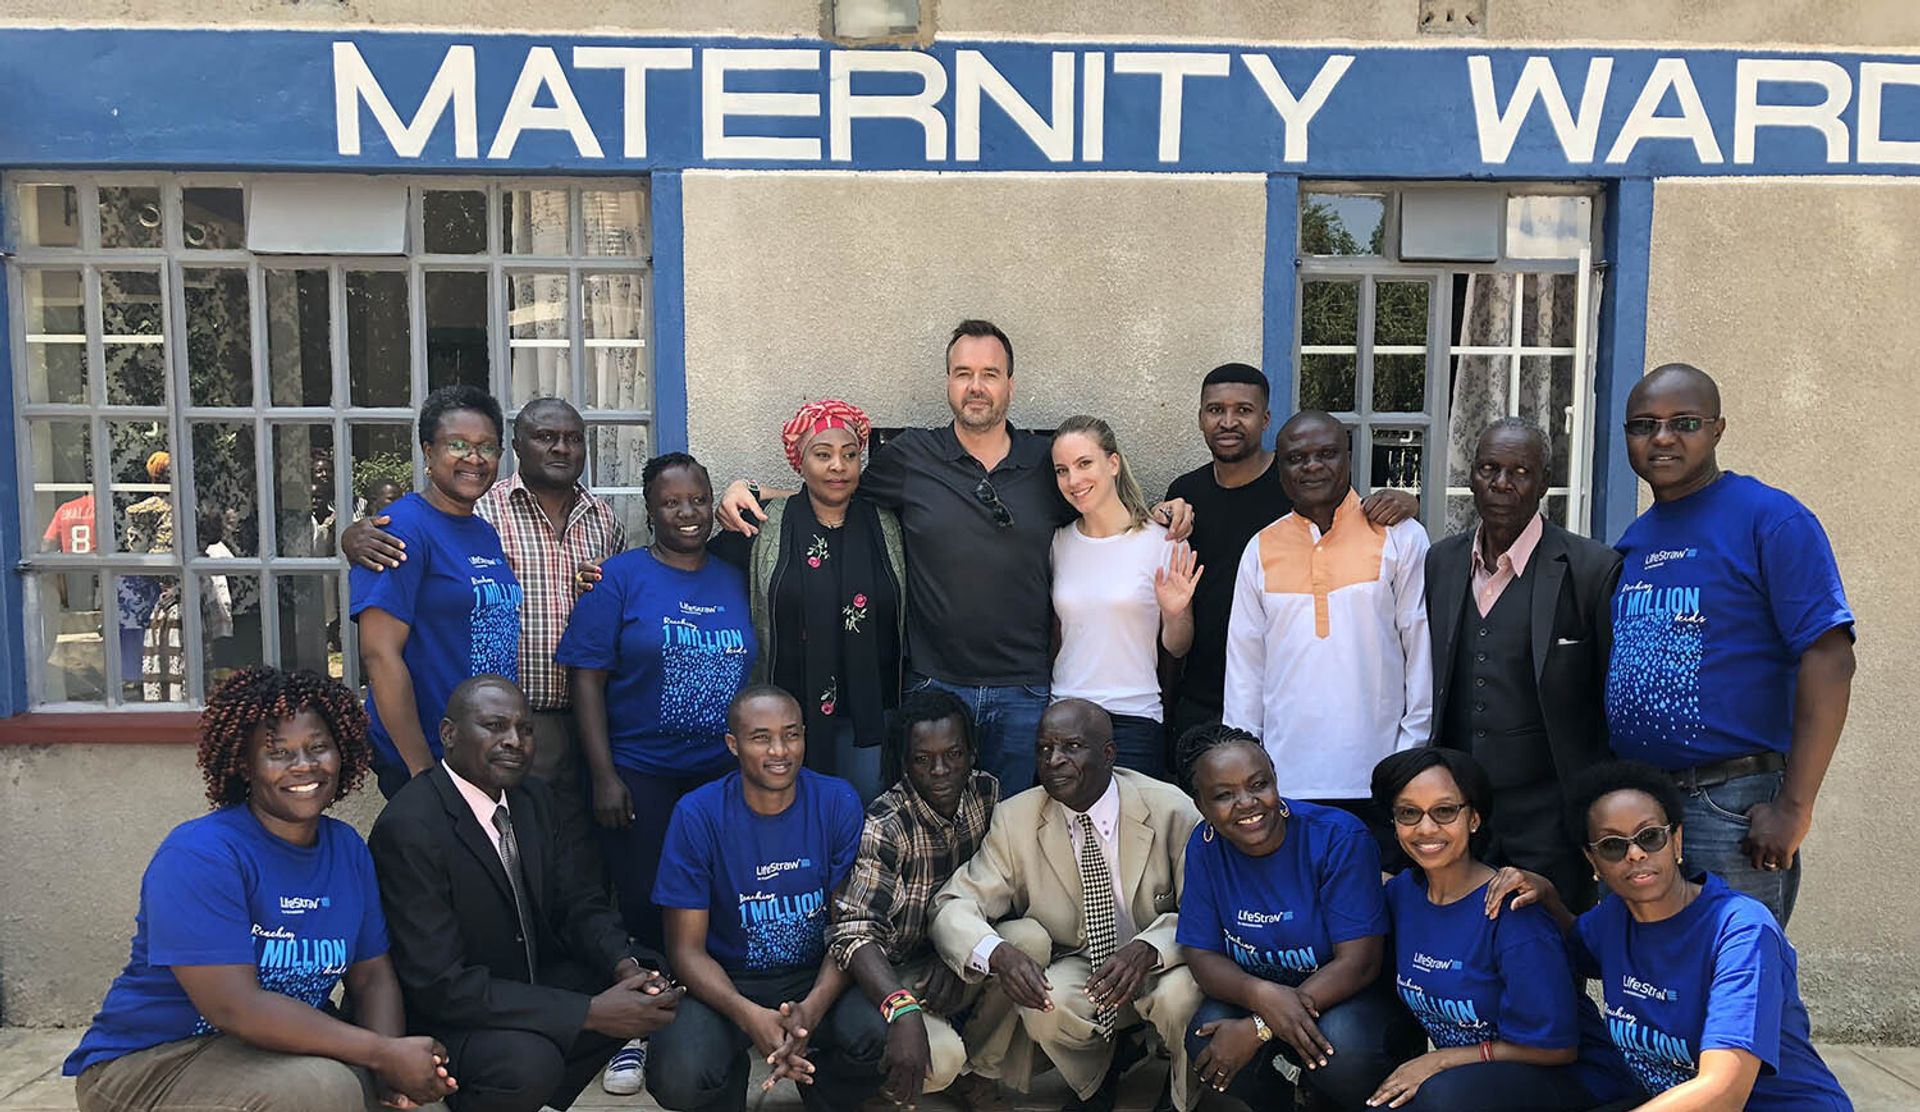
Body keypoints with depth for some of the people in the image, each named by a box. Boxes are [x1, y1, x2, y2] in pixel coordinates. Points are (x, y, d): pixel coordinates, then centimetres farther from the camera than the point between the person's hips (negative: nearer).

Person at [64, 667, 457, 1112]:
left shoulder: (348, 848, 3)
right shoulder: (198, 854, -18)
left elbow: (372, 977, 2)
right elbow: (236, 1007, -25)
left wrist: (389, 1062, -19)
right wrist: (384, 1054, -26)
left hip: (285, 1046, 7)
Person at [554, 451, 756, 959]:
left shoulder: (735, 580, 8)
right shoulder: (619, 578, -4)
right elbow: (588, 679, -7)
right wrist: (603, 776, -13)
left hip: (725, 777, 4)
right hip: (640, 778, -3)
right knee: (645, 908, 4)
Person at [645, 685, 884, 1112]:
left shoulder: (838, 803, -8)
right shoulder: (698, 815, -11)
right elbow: (687, 949, -9)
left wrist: (811, 1009, -25)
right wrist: (750, 1017, -28)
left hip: (818, 978, 1)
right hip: (728, 982, -1)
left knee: (882, 1038, -29)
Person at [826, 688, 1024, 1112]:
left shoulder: (987, 793, -5)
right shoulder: (884, 827, -21)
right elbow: (854, 932, -31)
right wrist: (902, 1010, -47)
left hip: (956, 964, 5)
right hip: (896, 977, -5)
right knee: (939, 1058, -34)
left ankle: (976, 1075, -3)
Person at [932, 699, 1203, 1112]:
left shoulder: (1170, 809, -16)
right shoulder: (1014, 819, -10)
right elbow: (954, 905, -11)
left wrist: (1147, 949, -34)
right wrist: (997, 953, -35)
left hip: (1160, 967, -2)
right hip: (1081, 969, 2)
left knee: (1180, 998, -33)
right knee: (1040, 1005, -29)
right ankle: (1097, 1079, 8)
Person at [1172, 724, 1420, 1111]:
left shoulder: (1339, 837, -20)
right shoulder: (1204, 847, -8)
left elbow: (1359, 962, -21)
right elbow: (1202, 956, -6)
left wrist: (1257, 1030, -27)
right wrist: (1263, 995, -30)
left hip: (1343, 994, -3)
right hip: (1257, 991, 3)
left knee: (1341, 1045, -35)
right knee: (1206, 1041, -26)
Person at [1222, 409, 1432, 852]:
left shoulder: (1400, 538, 2)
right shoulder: (1262, 550, 9)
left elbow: (1421, 652, 2)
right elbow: (1243, 665, 11)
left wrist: (1412, 759, -3)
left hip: (1375, 779, -2)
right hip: (1284, 779, 2)